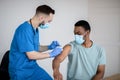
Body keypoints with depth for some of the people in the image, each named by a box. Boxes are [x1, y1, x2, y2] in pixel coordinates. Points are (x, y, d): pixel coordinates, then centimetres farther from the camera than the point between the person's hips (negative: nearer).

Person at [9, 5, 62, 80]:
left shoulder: (35, 29, 4)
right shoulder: (25, 29, -24)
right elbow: (31, 55, -24)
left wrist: (49, 47, 1)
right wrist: (51, 54, -14)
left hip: (32, 66, 8)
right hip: (20, 70, -8)